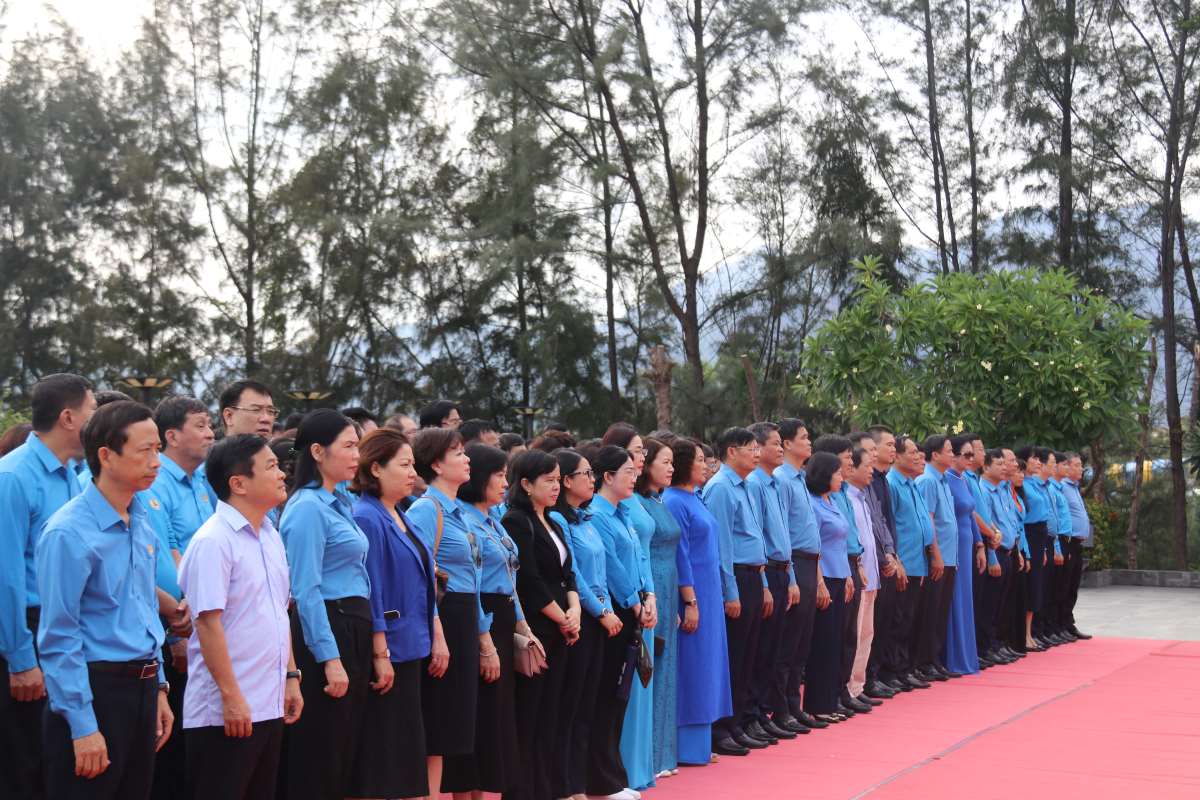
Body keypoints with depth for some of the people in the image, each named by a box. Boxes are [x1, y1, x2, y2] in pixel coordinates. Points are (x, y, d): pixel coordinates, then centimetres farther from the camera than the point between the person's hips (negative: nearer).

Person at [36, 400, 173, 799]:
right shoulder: (69, 532, -16)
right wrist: (83, 726, -16)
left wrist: (158, 689, 17)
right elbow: (59, 636, -16)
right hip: (95, 690, -7)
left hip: (142, 689, 8)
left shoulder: (142, 524, 8)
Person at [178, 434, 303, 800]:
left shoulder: (271, 537, 11)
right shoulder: (213, 542, -15)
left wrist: (291, 675, 15)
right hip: (226, 712, -8)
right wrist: (231, 697, -19)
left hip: (269, 705, 8)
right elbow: (208, 622, -18)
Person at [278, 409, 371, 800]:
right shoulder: (308, 508, -14)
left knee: (344, 753, 13)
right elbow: (307, 591, -18)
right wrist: (330, 658, -21)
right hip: (324, 634, -9)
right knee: (317, 760, -2)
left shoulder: (342, 503, 14)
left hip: (353, 632, 9)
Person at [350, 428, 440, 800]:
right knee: (380, 753, -2)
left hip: (412, 650, 9)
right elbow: (369, 594, -18)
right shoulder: (366, 517, -14)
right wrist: (380, 654, -19)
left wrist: (436, 636, 12)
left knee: (406, 751, 12)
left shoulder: (401, 517, 13)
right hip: (388, 651, -9)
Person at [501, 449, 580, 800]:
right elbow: (529, 582, -15)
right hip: (532, 632, -8)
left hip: (559, 633, 8)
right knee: (527, 718, -5)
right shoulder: (516, 523, -10)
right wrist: (564, 620, -8)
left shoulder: (553, 525, 17)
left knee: (550, 716, 10)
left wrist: (574, 610, -3)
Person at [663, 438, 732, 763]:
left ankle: (703, 739, 18)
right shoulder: (674, 502, -14)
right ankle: (687, 746, 1)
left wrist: (708, 599, 17)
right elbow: (680, 556, -18)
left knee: (707, 664, 12)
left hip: (708, 592, 9)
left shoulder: (694, 499, 14)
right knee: (692, 666, -4)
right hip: (691, 593, -9)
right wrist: (690, 602, -19)